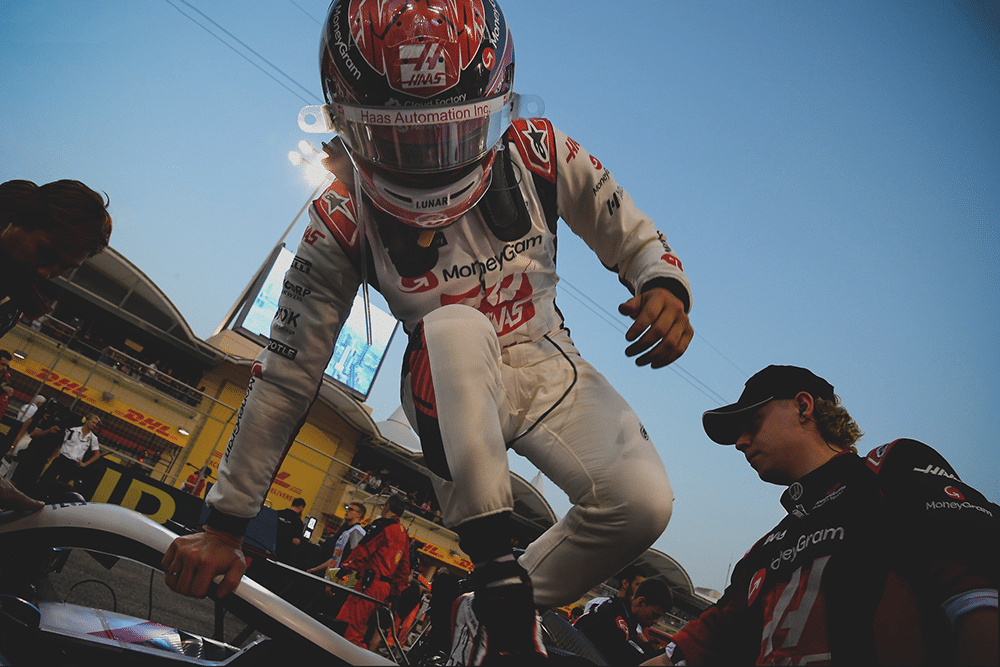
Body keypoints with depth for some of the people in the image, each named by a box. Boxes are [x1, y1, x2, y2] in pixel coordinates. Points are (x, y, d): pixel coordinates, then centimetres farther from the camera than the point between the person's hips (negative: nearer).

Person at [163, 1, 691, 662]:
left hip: (546, 367, 3)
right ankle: (498, 572, -24)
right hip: (454, 388, -2)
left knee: (644, 502, -20)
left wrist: (665, 288, -27)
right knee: (454, 327, -37)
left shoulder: (541, 154, -16)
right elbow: (286, 377, -15)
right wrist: (224, 525, -10)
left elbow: (636, 239, -2)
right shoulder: (343, 223, -19)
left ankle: (514, 609, 8)